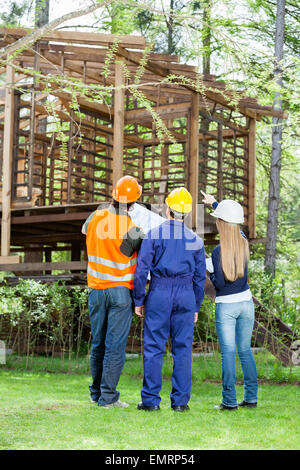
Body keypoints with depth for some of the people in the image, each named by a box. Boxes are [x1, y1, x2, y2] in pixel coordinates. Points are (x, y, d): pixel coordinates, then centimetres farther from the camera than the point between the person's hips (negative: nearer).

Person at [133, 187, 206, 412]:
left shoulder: (153, 235, -2)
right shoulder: (196, 240, 7)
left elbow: (142, 269, -4)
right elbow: (199, 277, 10)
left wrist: (138, 300, 3)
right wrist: (196, 307, 17)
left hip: (159, 293, -2)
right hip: (186, 294, 2)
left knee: (154, 347, 2)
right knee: (183, 348, 5)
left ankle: (151, 400, 2)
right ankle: (180, 401, 6)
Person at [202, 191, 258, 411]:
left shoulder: (219, 251, -17)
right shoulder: (244, 243, 0)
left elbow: (220, 283, -15)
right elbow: (235, 222, 21)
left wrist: (209, 269, 1)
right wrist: (215, 203, 32)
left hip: (226, 306, -5)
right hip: (246, 302, 5)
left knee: (228, 352, -1)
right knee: (245, 350, 12)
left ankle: (230, 401, 1)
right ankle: (251, 397, 15)